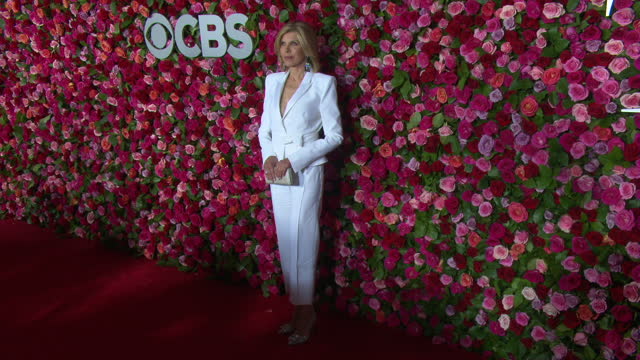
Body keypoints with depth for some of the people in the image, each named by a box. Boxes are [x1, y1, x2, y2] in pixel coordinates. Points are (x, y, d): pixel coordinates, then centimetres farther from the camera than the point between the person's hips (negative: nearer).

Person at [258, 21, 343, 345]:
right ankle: (298, 309, 25)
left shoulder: (322, 83, -6)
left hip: (306, 172, -5)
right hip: (277, 172, 5)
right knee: (286, 242, 11)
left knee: (301, 243, 0)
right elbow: (264, 128, 14)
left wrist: (293, 160, -15)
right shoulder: (273, 81, 10)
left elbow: (334, 135, -8)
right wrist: (269, 156, -7)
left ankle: (305, 312, 17)